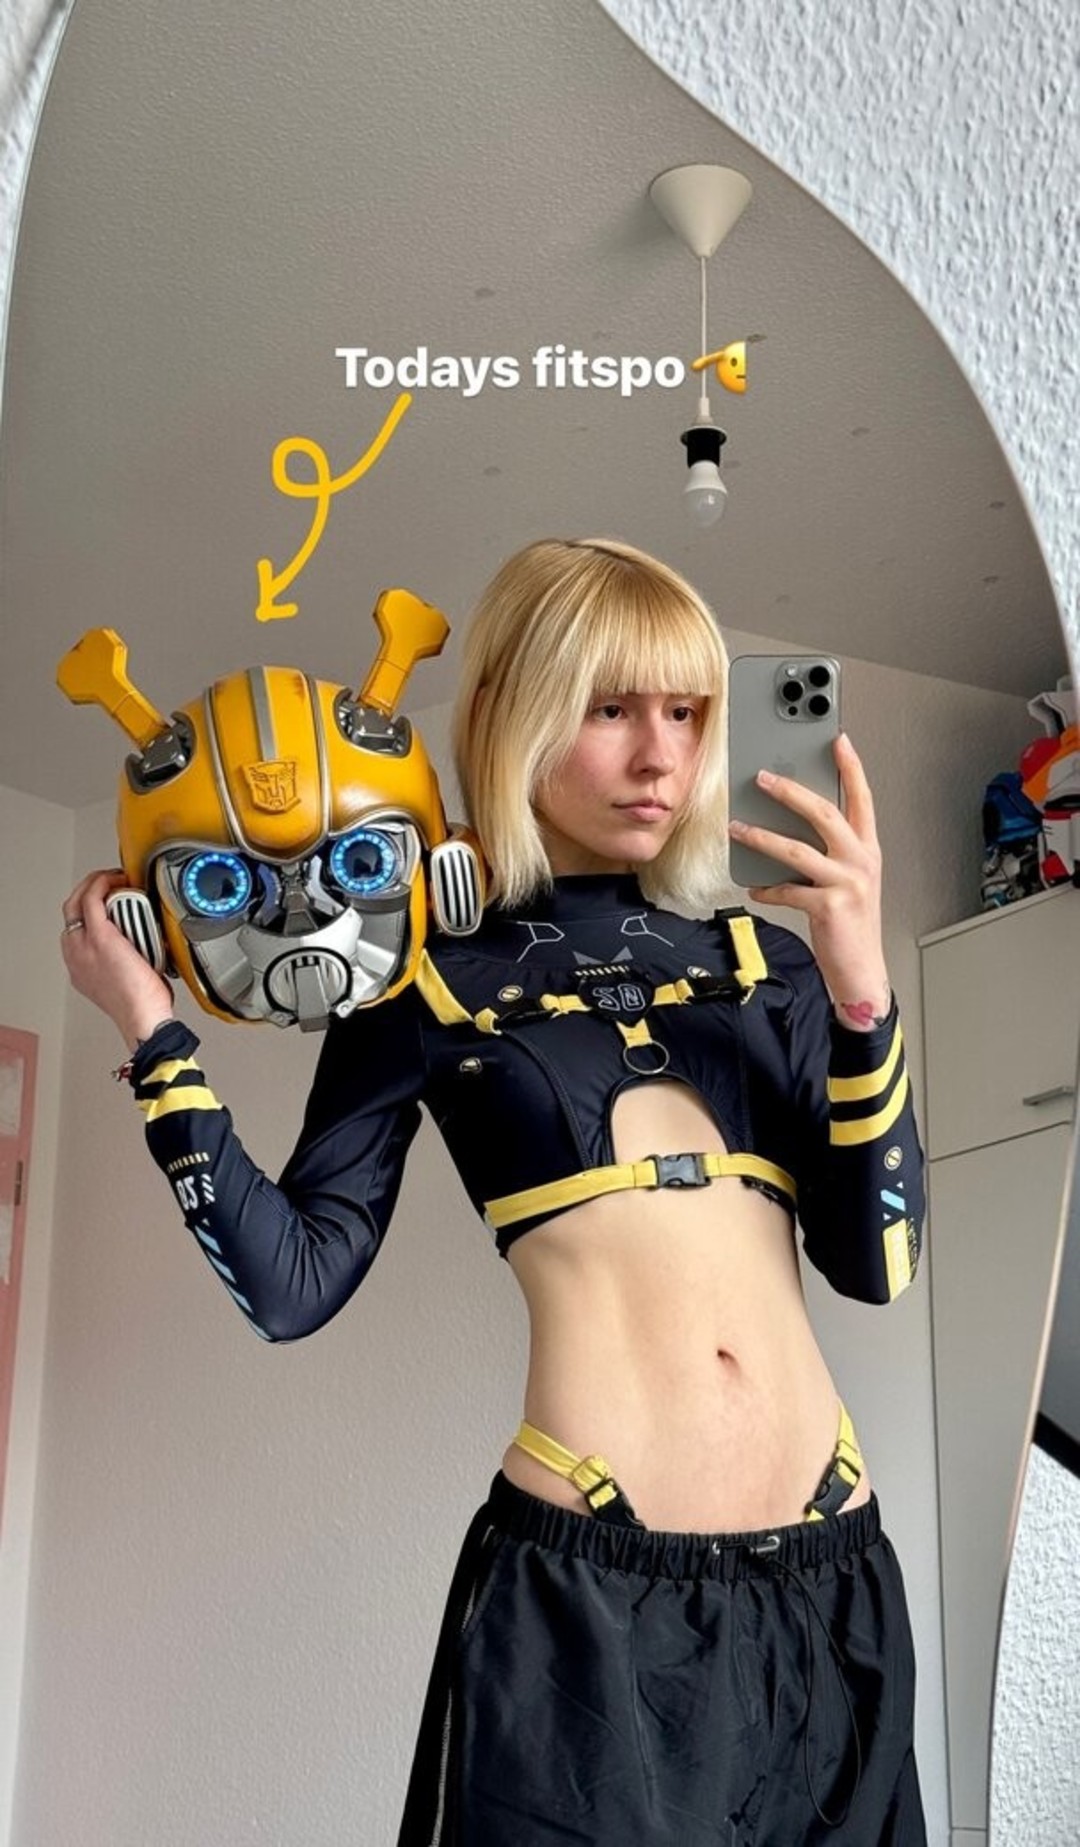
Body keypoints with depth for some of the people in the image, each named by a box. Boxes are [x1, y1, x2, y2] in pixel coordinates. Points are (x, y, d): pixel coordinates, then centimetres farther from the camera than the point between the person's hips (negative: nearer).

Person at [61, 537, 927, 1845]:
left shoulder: (767, 955, 10)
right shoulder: (429, 980, 2)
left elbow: (875, 1261, 3)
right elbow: (291, 1284, -2)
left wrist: (861, 993, -10)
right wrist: (155, 1036, -6)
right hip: (582, 1589, -4)